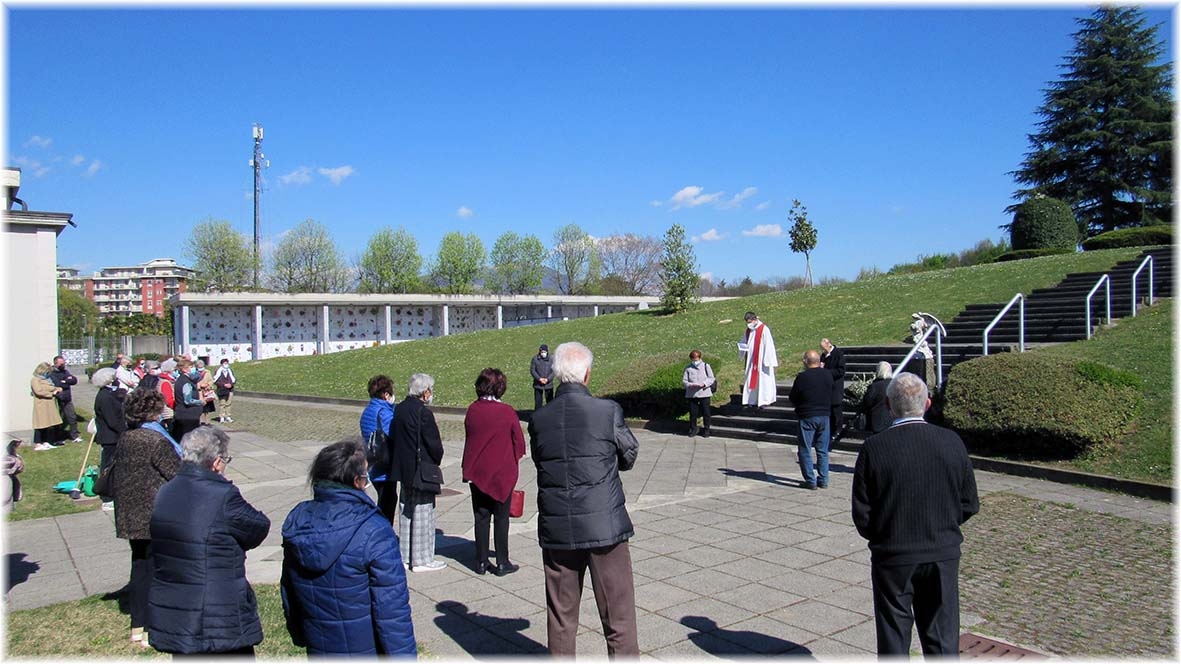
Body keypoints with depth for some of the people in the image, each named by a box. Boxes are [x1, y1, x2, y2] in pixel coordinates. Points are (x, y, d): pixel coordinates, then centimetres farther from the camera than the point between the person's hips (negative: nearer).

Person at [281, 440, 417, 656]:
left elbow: (288, 590, 9)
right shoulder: (373, 532, -24)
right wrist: (404, 655, -13)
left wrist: (301, 636, 22)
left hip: (319, 648, 6)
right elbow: (391, 608, -22)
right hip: (369, 651, -6)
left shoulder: (297, 521, -3)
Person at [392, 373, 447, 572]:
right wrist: (435, 463, 3)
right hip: (422, 471, -8)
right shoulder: (424, 413, -19)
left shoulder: (400, 409, 5)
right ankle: (422, 559, 9)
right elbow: (435, 445, -16)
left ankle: (405, 557, 24)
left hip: (404, 470, 8)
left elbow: (394, 438, 11)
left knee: (406, 511, 15)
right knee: (423, 513, 1)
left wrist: (403, 462, 17)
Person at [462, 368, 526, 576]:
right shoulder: (508, 412, -15)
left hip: (477, 472, 3)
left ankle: (481, 561, 17)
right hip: (502, 473, -3)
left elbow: (468, 438, 7)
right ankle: (502, 563, 11)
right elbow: (519, 442, -7)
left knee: (481, 517, 11)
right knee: (501, 518, 7)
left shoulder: (472, 410, -4)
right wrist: (513, 461, 12)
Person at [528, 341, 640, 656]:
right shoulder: (608, 411, -12)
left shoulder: (538, 419, -3)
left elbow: (540, 462, 8)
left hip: (556, 530, 3)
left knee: (560, 616, 17)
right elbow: (629, 457, 2)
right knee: (618, 615, 9)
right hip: (604, 526, -3)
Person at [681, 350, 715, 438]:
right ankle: (693, 429, 19)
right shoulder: (688, 368, 7)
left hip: (704, 393, -1)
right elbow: (684, 380, 6)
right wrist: (690, 385, -15)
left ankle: (706, 430, 16)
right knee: (693, 412, 4)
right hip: (691, 394, 1)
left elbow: (711, 378, 2)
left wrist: (704, 384, -16)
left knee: (705, 412, 3)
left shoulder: (706, 366, 4)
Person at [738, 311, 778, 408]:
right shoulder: (748, 330, 9)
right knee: (751, 380, 7)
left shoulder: (764, 329, -13)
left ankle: (764, 400, 6)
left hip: (761, 360, -7)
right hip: (751, 360, 7)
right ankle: (752, 401, 12)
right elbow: (744, 342, 19)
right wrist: (742, 347, -5)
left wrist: (767, 361, -17)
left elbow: (768, 346, -14)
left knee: (763, 379, -1)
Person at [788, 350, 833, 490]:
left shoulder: (802, 377, -14)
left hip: (807, 417, -5)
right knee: (823, 450, 13)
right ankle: (823, 480, 16)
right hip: (824, 415, 5)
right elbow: (831, 395, 12)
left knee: (805, 451, 5)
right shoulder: (828, 374, 0)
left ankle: (810, 481, 4)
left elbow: (793, 399, -5)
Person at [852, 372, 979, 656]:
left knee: (894, 637, 12)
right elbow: (970, 504, 1)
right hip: (944, 555, 3)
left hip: (893, 557, -2)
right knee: (942, 637, 15)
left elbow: (862, 515, -12)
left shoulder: (874, 447, -15)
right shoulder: (952, 442, -7)